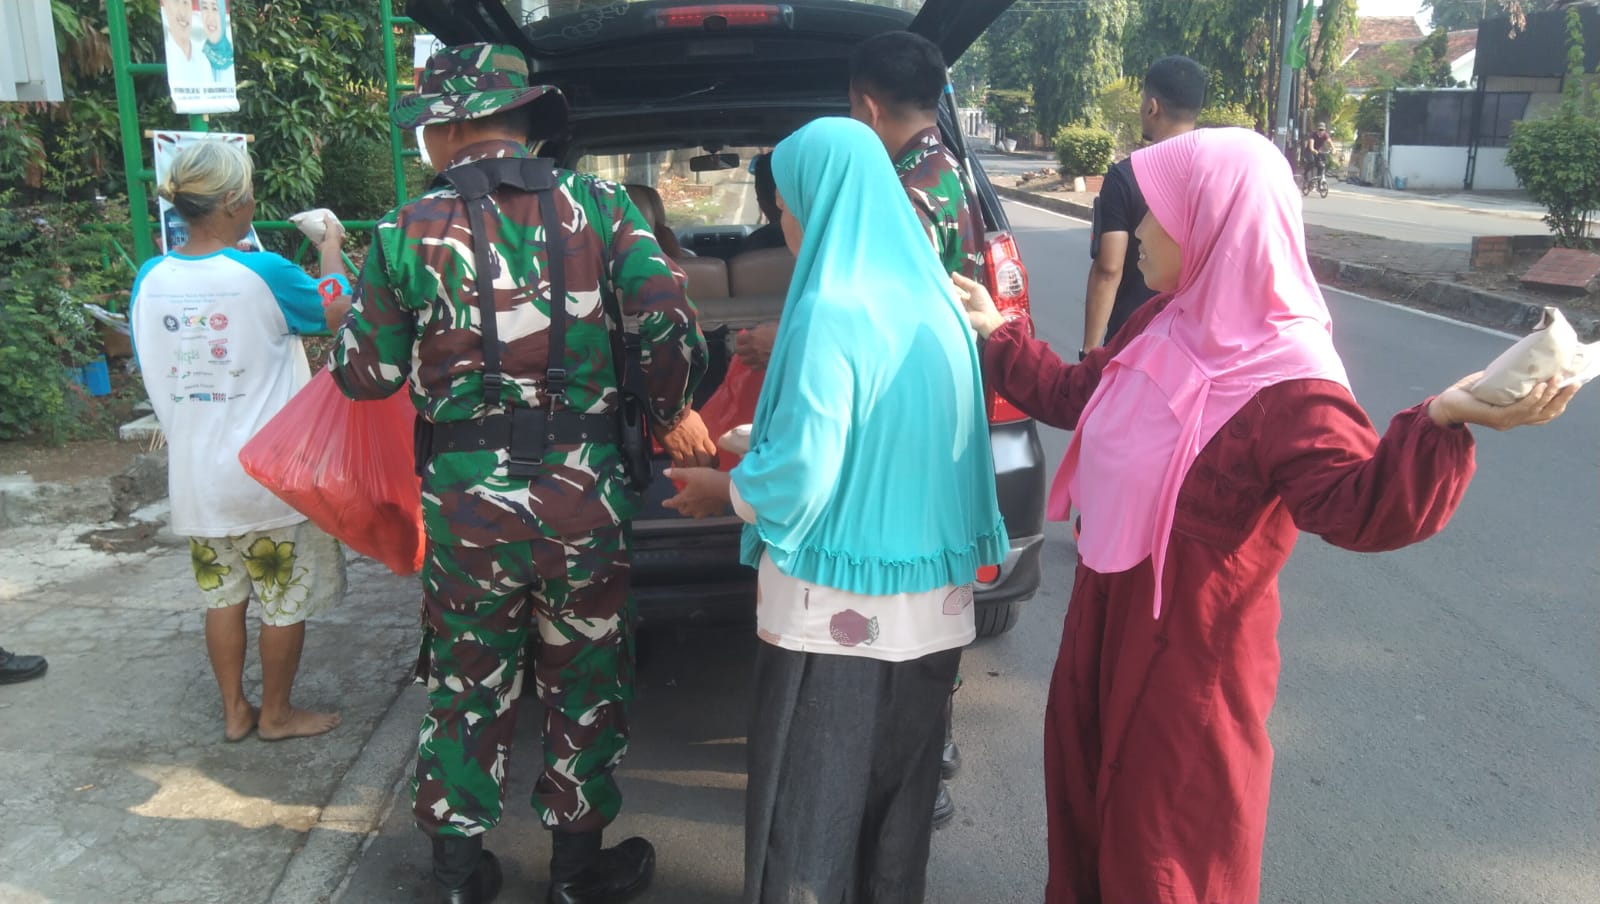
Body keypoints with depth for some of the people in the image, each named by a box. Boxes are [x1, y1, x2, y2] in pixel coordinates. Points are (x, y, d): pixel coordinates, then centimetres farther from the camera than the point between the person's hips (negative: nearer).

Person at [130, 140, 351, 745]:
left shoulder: (150, 279, -2)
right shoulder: (265, 274, -18)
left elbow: (150, 368, 10)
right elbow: (334, 311, 0)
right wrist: (331, 247, 13)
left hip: (194, 475, 6)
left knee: (222, 596, 18)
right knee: (286, 600, 11)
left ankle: (235, 712, 30)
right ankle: (276, 714, 24)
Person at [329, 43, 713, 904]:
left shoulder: (409, 233, -5)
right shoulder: (599, 207, -4)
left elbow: (365, 375, 1)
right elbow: (669, 329, -11)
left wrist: (354, 313, 22)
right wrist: (671, 413, 7)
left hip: (466, 501, 0)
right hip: (584, 492, 0)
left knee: (467, 684, 18)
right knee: (584, 685, 18)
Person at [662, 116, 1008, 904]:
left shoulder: (831, 313, -18)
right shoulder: (933, 300, 5)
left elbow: (801, 474, -19)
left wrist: (723, 491, 0)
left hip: (838, 602, -7)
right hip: (927, 597, 7)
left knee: (810, 794, 9)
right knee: (898, 780, 20)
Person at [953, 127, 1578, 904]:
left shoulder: (1287, 380, -25)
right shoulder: (1159, 328, 1)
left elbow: (1360, 505, -35)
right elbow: (1075, 396, 17)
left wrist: (1443, 422, -50)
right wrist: (997, 335, 20)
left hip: (1193, 644, -8)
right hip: (1107, 611, 8)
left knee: (1168, 839, 10)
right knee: (1085, 787, 24)